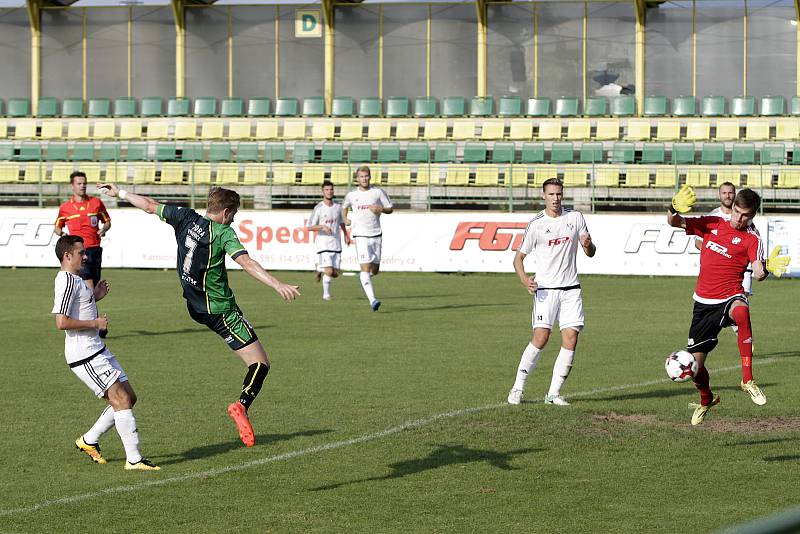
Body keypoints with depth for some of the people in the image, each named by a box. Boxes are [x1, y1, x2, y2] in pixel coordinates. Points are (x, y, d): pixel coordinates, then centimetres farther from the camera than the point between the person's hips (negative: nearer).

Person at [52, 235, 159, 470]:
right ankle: (134, 459, -13)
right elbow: (61, 322, -25)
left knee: (128, 397, 12)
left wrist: (94, 297, 19)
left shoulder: (75, 279, 17)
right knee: (122, 400, -13)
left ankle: (89, 440, 22)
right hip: (84, 355, -11)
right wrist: (95, 323, -16)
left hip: (97, 351, 11)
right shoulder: (67, 281, -16)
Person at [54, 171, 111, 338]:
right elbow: (57, 227, 19)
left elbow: (107, 221, 20)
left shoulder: (96, 202, 9)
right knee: (88, 286, -17)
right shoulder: (65, 208, 6)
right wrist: (61, 233, -3)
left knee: (93, 288, 6)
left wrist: (104, 229, -2)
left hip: (95, 248, 3)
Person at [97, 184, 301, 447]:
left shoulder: (186, 217, -1)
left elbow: (150, 206, 10)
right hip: (219, 310, -8)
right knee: (260, 363, -10)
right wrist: (278, 285, -40)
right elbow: (246, 262, -33)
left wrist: (120, 193, 25)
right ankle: (243, 404, -29)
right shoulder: (223, 233, -19)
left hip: (195, 305, 8)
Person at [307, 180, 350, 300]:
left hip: (336, 244, 5)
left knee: (335, 274, 4)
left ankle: (320, 269, 35)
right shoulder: (318, 208, -5)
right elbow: (309, 227, -6)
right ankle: (326, 294, 1)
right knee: (329, 271, -16)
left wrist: (346, 235, 30)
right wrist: (322, 227, -21)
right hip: (323, 244, -5)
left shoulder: (338, 207, 8)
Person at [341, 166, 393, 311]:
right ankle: (372, 300, -23)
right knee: (365, 267, -16)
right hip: (360, 235, -2)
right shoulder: (351, 195, 6)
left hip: (376, 235, 2)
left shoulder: (378, 192, 3)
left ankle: (365, 279, 43)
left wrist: (380, 209, -11)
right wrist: (345, 220, 12)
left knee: (375, 270, 7)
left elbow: (390, 209, 9)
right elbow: (344, 206, 27)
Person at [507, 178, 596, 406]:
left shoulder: (575, 218, 6)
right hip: (546, 289, -3)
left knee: (570, 340, -6)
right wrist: (525, 280, -16)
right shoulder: (536, 224, -2)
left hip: (571, 289, 3)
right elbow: (519, 257, 2)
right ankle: (518, 388, -4)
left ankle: (554, 393, 1)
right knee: (540, 338, -15)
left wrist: (588, 245, -13)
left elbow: (590, 253, 12)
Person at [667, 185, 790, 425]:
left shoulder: (752, 238, -5)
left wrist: (767, 268, -41)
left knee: (741, 312, -43)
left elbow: (758, 274, -18)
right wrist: (675, 209, -15)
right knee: (695, 365, 4)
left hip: (730, 297, -4)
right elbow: (675, 222, 7)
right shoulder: (712, 224, 5)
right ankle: (706, 400, 39)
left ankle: (747, 380, -38)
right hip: (703, 302, 4)